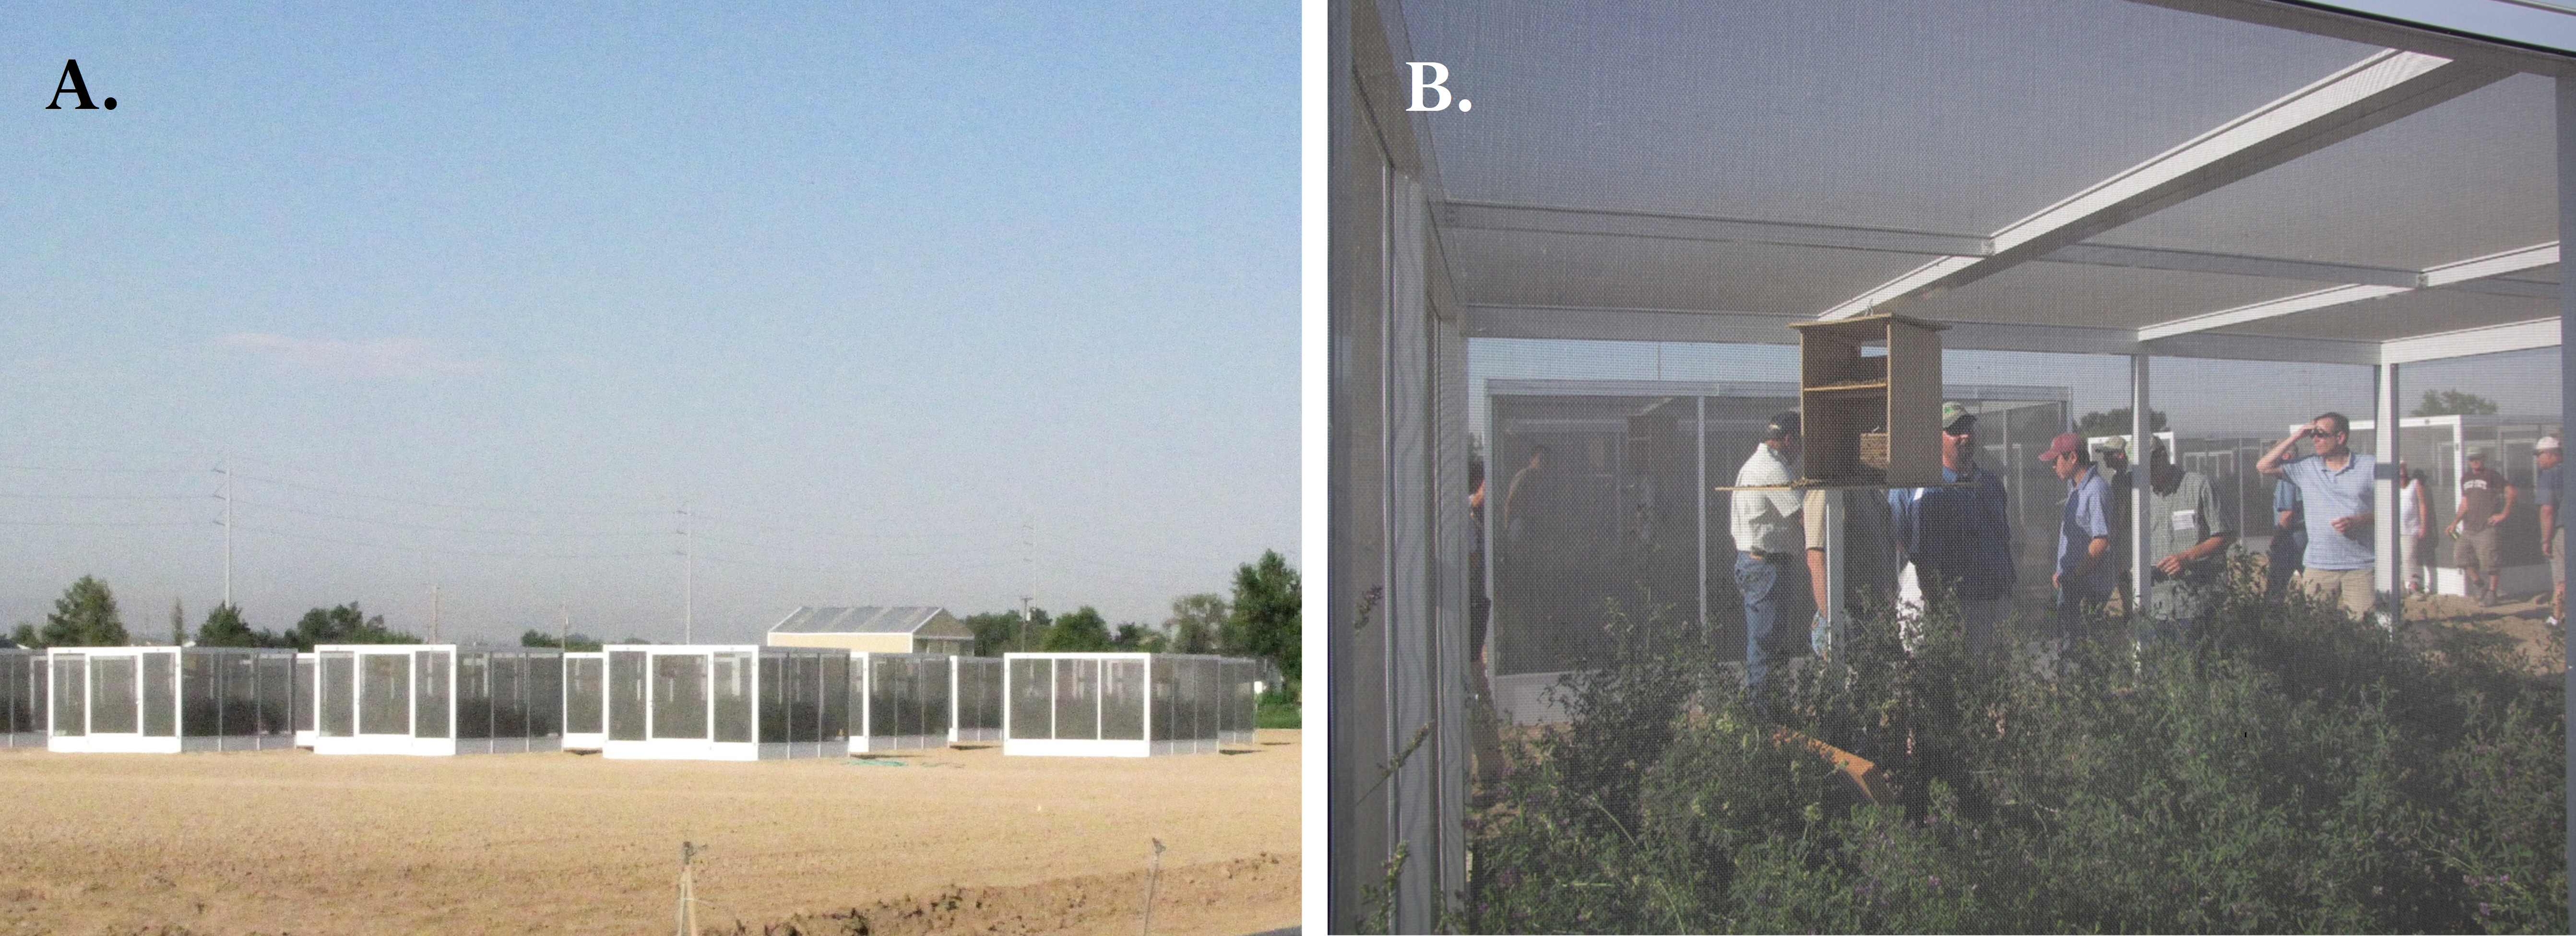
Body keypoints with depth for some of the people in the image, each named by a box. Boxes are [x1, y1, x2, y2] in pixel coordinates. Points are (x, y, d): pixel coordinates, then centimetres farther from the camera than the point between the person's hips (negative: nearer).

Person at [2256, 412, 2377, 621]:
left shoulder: (2369, 466, 3)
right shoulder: (2306, 467, 9)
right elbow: (2264, 466, 7)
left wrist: (2358, 521, -14)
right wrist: (2295, 438, 3)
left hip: (2361, 566, -2)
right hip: (2318, 566, 2)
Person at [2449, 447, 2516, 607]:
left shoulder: (2491, 475, -5)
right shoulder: (2465, 478, 15)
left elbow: (2510, 491, -10)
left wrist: (2504, 514, -12)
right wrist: (2455, 523, 10)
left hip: (2488, 527, -7)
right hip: (2469, 527, 7)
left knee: (2491, 561, -5)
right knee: (2461, 555, 0)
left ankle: (2491, 594, 2)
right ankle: (2479, 584, 16)